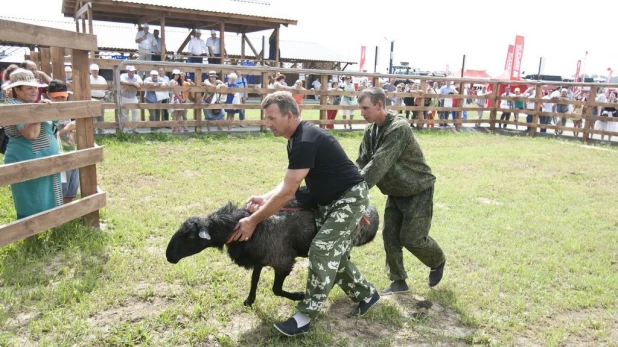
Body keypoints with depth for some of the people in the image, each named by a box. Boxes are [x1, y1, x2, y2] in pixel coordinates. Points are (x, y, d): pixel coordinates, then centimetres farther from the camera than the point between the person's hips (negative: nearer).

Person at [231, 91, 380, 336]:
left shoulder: (307, 142, -28)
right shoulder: (297, 139, 5)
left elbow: (287, 193, -28)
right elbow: (289, 183, 8)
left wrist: (253, 220, -22)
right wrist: (266, 199, -9)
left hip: (350, 198, -10)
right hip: (330, 201, 10)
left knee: (322, 250, -12)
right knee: (334, 253, 13)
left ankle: (305, 317, -4)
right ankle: (366, 294, 31)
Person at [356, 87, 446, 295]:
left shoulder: (398, 128, -28)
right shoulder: (370, 131, -2)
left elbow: (379, 164, -35)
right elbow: (362, 162, -5)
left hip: (418, 191, -7)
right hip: (395, 192, 7)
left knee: (412, 238, -4)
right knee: (390, 235, 3)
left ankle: (438, 262, 27)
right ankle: (398, 281, 18)